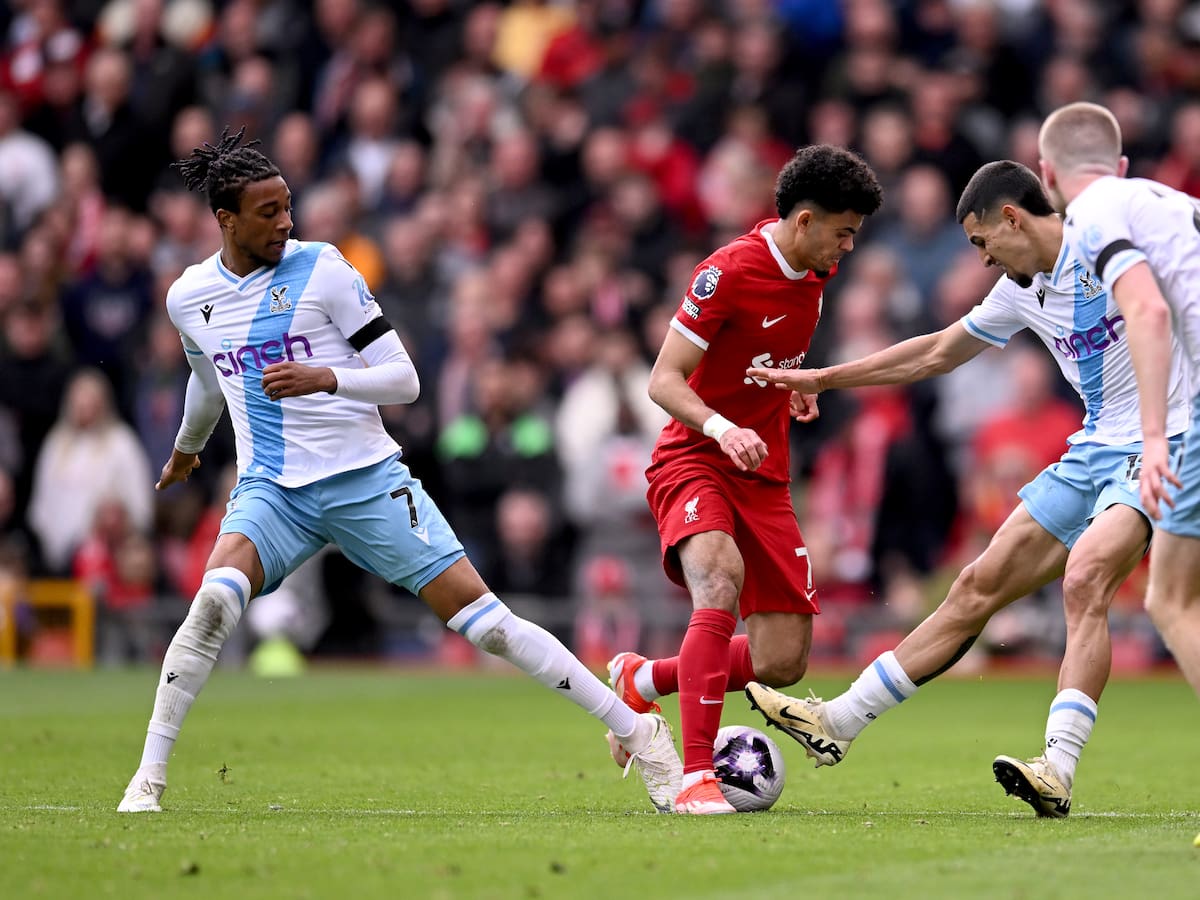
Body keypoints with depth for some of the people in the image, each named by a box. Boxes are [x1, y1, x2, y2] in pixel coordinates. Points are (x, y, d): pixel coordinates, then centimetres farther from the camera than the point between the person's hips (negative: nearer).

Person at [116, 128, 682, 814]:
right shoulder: (189, 299, 4)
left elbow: (403, 380, -8)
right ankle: (149, 777, -16)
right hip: (272, 491, 2)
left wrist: (325, 379, -25)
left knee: (480, 616, -8)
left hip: (366, 479, -2)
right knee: (215, 598, -27)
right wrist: (185, 450, 45)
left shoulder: (322, 269, -7)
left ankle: (636, 731, 1)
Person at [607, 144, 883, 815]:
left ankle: (643, 680, 26)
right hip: (693, 463, -7)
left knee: (783, 664, -1)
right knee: (720, 583, -36)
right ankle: (698, 777, -36)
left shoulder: (815, 269, 5)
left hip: (765, 477, 7)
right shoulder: (729, 272, -17)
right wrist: (721, 427, -34)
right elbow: (664, 380, -18)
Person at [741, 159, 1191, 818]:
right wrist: (821, 379, 28)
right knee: (980, 585, 7)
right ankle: (838, 723, 11)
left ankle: (1059, 771, -34)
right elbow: (937, 352, 25)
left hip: (1155, 446, -8)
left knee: (1084, 580, -29)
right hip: (1093, 451, 8)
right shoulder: (1022, 288, 12)